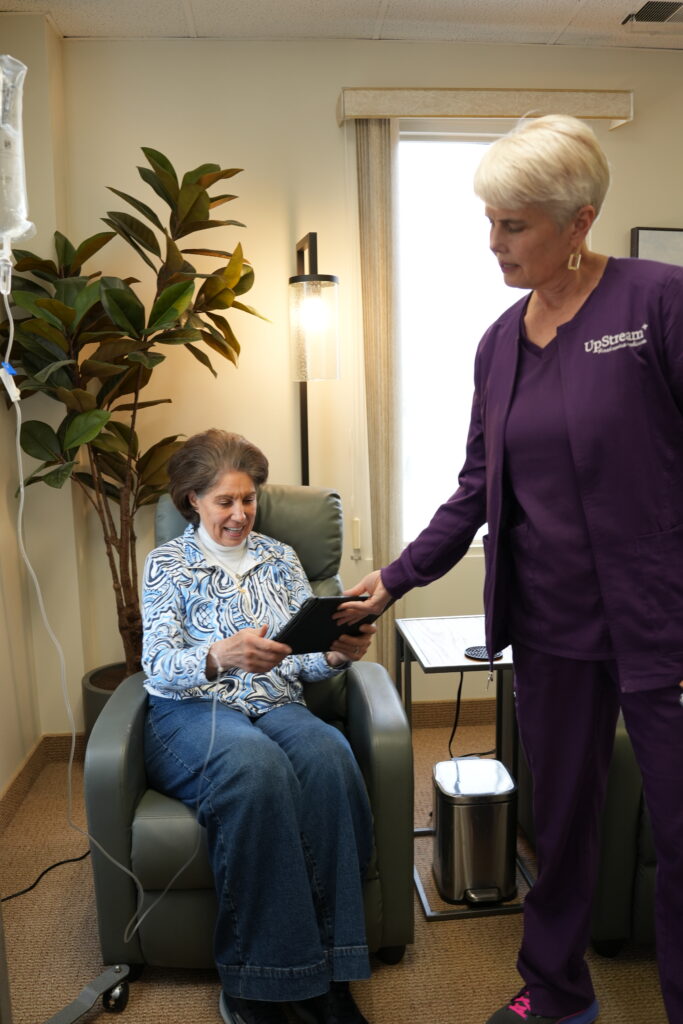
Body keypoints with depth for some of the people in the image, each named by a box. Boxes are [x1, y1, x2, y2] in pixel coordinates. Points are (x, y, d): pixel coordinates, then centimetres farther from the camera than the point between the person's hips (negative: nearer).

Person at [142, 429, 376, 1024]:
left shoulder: (281, 559, 16)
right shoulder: (168, 564, 7)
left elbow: (303, 662, 11)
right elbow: (159, 666, -7)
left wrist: (338, 654, -14)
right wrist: (222, 656, -29)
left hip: (277, 704, 3)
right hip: (192, 713, -2)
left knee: (326, 755, -32)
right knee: (257, 764, -37)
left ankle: (324, 973, -24)